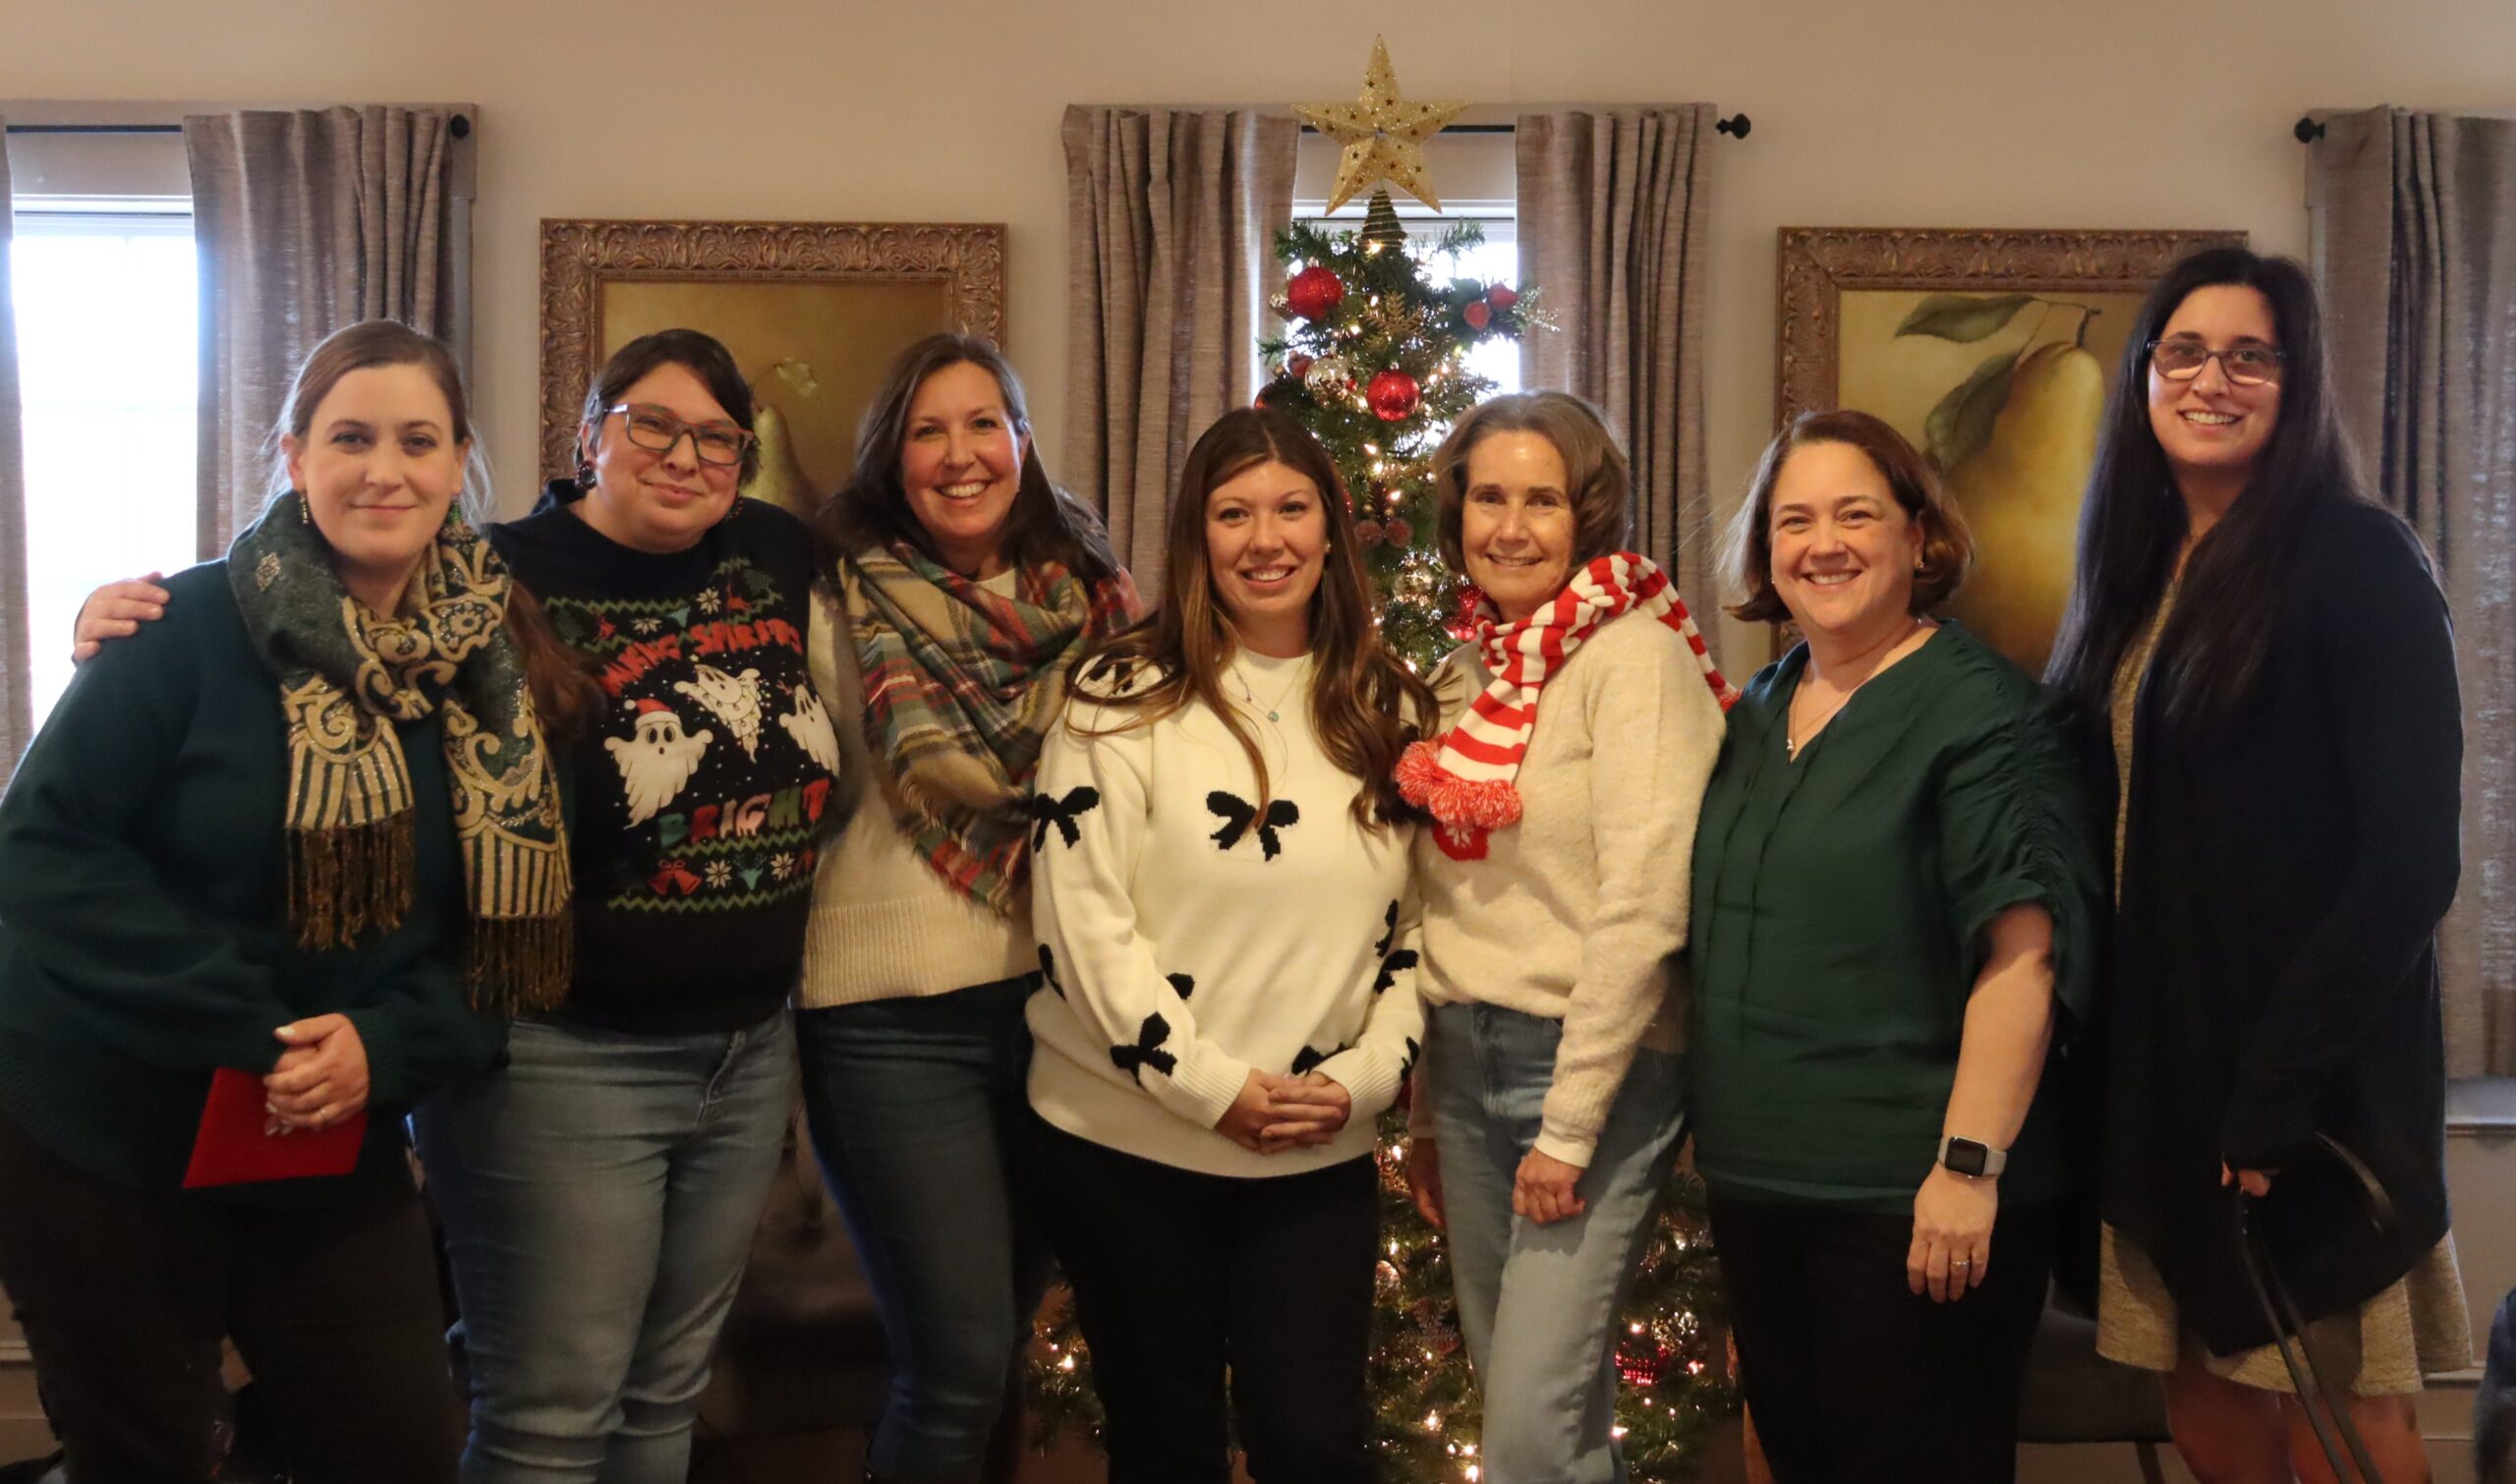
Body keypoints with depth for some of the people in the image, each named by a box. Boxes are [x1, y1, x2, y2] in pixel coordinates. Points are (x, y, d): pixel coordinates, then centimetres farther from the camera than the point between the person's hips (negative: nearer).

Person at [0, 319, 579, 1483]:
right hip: (104, 1139, -4)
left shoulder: (494, 676, 1)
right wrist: (250, 1030, -23)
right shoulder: (190, 629, -12)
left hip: (336, 1156, 4)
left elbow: (504, 926, 2)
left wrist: (385, 1045, -17)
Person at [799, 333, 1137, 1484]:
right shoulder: (846, 606, -6)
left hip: (1056, 995, 5)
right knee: (960, 1360, -5)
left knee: (1003, 1343, 16)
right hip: (896, 1016, -4)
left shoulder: (1088, 595, 6)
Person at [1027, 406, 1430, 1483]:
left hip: (1320, 1155, 2)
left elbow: (1421, 922, 8)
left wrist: (1364, 1077, -6)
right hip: (1128, 1141, -2)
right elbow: (1082, 921, -12)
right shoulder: (1123, 699, -5)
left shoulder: (1389, 711, 7)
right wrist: (1215, 1087, -15)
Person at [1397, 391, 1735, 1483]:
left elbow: (1642, 909, -16)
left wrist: (1570, 1125, -16)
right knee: (1513, 1387, 15)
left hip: (1599, 1066, -7)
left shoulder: (1634, 655, -11)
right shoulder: (1471, 671, 11)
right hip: (1464, 1057, 7)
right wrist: (1425, 1112, 14)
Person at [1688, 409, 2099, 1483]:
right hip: (1755, 1183, 7)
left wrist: (1970, 1164, -22)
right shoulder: (1757, 714, 12)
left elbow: (2022, 954, -17)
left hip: (1909, 1199, -7)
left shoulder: (1979, 706, -10)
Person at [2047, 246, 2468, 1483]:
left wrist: (2282, 1076, -19)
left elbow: (2411, 851, -15)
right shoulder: (2136, 570, 11)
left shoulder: (2356, 559, -9)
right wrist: (2102, 1044, 5)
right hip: (2159, 1059, 6)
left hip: (2308, 1071, -6)